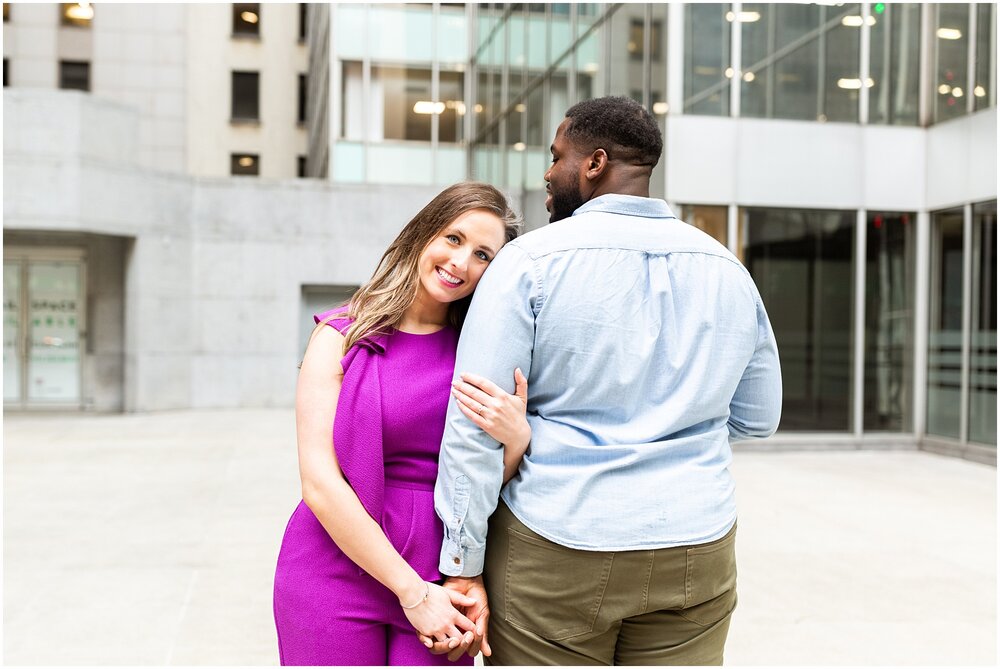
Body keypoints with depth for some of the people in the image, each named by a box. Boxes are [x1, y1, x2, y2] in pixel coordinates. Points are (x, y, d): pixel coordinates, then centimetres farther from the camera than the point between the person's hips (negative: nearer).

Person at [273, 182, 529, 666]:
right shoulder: (341, 337, -2)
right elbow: (320, 483, -10)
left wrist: (517, 439, -16)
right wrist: (411, 590, -12)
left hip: (439, 585, 2)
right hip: (336, 575, -2)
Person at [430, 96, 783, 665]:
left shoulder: (531, 260, -8)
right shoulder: (730, 271, 6)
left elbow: (475, 423, -12)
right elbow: (758, 418, 15)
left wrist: (462, 566, -7)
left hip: (552, 554, -4)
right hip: (696, 554, 4)